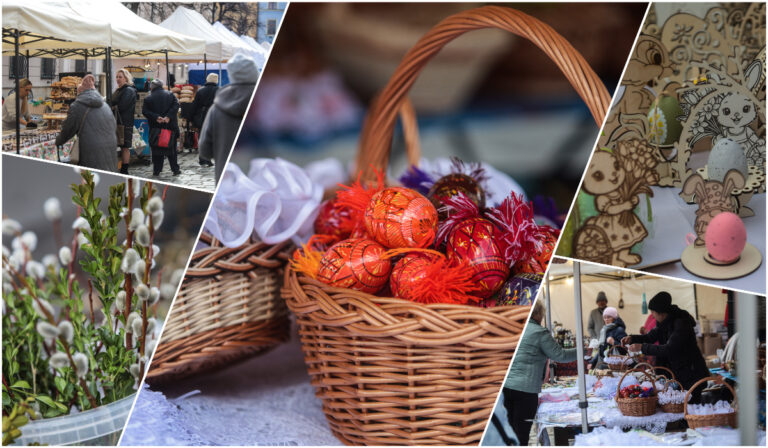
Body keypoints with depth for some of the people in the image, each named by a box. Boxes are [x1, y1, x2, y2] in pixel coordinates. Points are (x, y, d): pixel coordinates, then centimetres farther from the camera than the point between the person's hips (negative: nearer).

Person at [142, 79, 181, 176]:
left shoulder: (148, 98, -1)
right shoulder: (170, 95, 3)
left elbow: (145, 111, -10)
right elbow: (176, 105, -8)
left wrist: (156, 117, -16)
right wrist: (168, 117, -15)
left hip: (156, 128, -1)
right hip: (170, 126, 1)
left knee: (156, 149, 6)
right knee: (172, 149, 8)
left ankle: (156, 170, 5)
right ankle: (175, 169, 8)